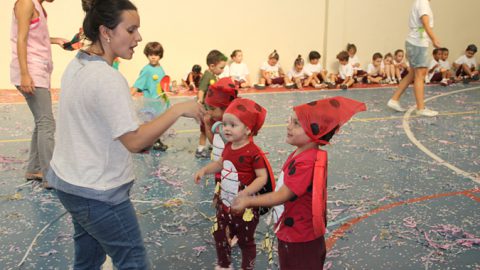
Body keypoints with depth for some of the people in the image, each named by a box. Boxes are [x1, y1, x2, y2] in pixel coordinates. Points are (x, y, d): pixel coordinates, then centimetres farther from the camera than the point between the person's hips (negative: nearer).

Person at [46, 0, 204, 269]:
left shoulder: (77, 66, 4)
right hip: (97, 194, -9)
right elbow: (134, 141, -27)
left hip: (70, 181, 9)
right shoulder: (107, 79, -25)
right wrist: (178, 109, -22)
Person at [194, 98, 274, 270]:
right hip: (225, 204, 8)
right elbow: (221, 164, 18)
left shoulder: (253, 152, -24)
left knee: (245, 241, 13)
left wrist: (246, 192, -35)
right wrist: (204, 170, 5)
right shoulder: (228, 147, 0)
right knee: (219, 235, 22)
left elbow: (262, 177, -25)